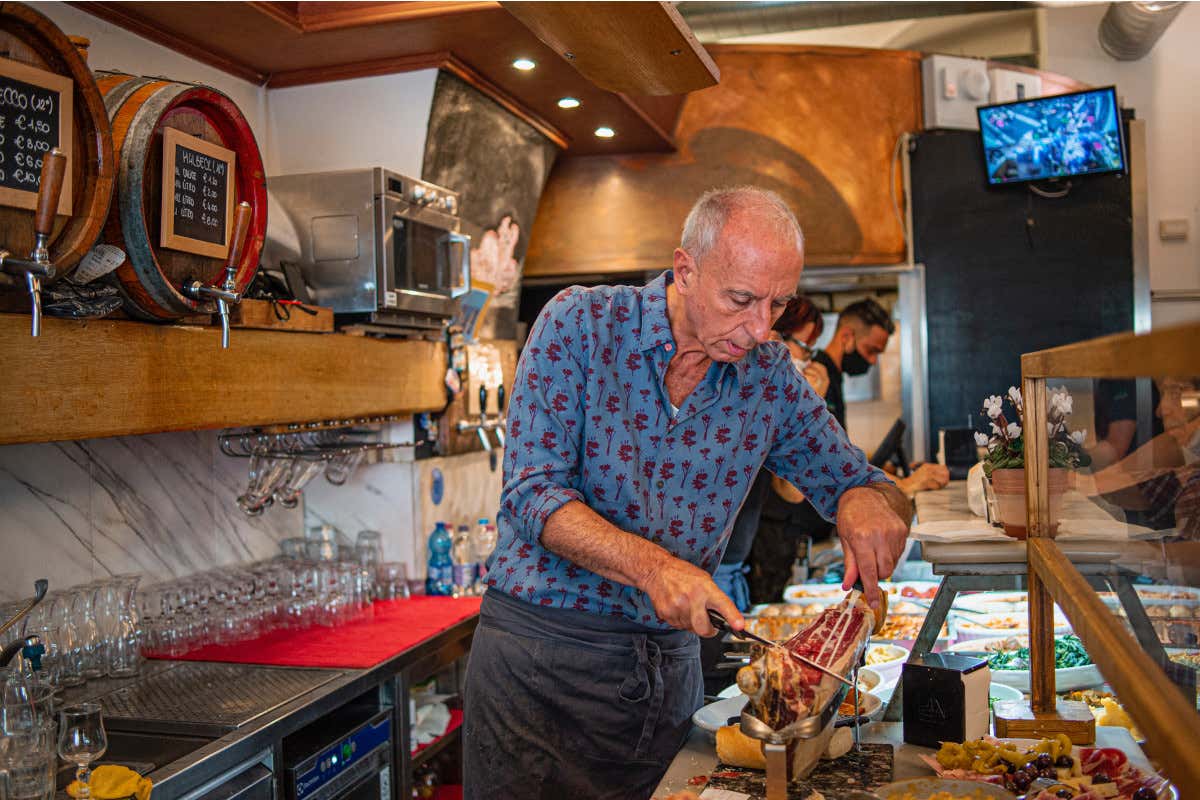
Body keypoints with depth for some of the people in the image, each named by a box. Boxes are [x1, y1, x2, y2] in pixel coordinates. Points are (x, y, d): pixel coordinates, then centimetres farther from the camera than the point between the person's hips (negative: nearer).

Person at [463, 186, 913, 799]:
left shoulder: (768, 372, 0)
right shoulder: (581, 323, -10)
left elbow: (855, 482, 9)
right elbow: (532, 493, -16)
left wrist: (867, 500, -17)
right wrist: (652, 565, -30)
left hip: (669, 661, 3)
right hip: (539, 653, -3)